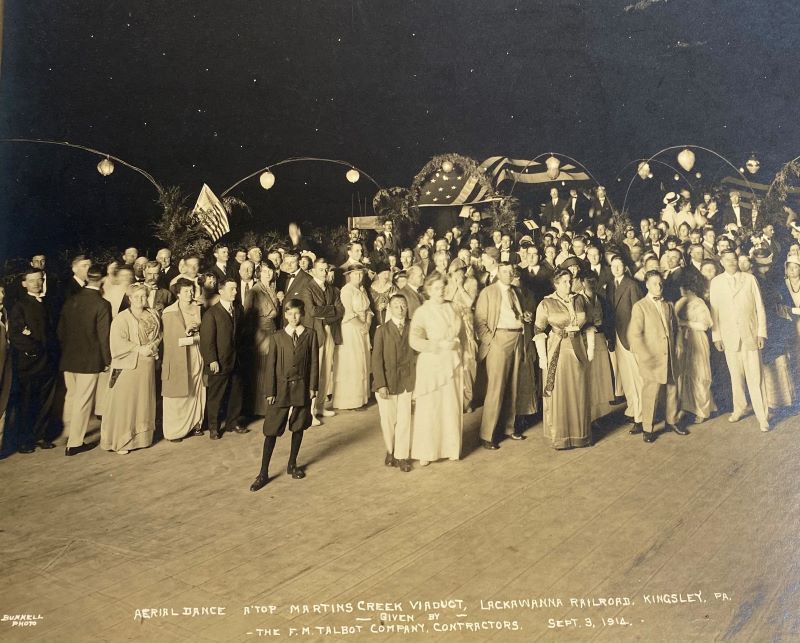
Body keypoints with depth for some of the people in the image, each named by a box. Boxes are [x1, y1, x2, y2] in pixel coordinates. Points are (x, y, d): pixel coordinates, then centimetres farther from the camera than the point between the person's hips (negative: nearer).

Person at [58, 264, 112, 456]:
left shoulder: (71, 301, 2)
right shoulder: (102, 304, -15)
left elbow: (61, 330, 9)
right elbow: (104, 335, -15)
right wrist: (107, 360, -4)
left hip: (68, 358, 6)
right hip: (90, 360, -6)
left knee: (70, 396, 22)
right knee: (83, 401, 3)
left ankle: (69, 433, 36)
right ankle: (74, 443, 8)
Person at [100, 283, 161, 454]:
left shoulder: (152, 316, 10)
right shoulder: (122, 318, -7)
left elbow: (158, 336, 13)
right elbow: (117, 342, -14)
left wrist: (152, 346, -7)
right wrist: (138, 349, -17)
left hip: (147, 365, 5)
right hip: (128, 365, -5)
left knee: (144, 401, 9)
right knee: (125, 402, -3)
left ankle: (142, 436, 19)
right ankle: (120, 441, 5)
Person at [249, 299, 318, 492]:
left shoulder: (310, 335, 0)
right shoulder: (276, 338, -1)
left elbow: (314, 363, 2)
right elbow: (270, 366, -1)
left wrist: (312, 387, -2)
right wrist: (270, 392, -5)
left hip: (301, 388, 1)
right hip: (281, 389, -1)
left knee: (298, 427, 13)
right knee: (271, 430, 0)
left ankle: (292, 464, 30)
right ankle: (263, 473, 5)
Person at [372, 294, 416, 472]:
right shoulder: (382, 330, -1)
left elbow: (415, 355, 6)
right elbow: (377, 359, -5)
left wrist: (416, 381, -2)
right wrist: (380, 384, -11)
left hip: (406, 382, 1)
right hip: (387, 382, -1)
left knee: (404, 420, 0)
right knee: (388, 419, 8)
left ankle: (402, 456, 14)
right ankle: (390, 452, 29)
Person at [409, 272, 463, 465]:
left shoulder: (451, 309, 9)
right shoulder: (422, 312, -4)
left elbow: (461, 332, 20)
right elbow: (415, 340, -14)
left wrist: (457, 343, 4)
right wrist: (439, 345, -17)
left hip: (453, 363, 4)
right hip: (431, 364, -4)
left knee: (452, 406, 6)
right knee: (429, 408, 0)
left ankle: (451, 448, 21)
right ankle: (425, 452, 11)